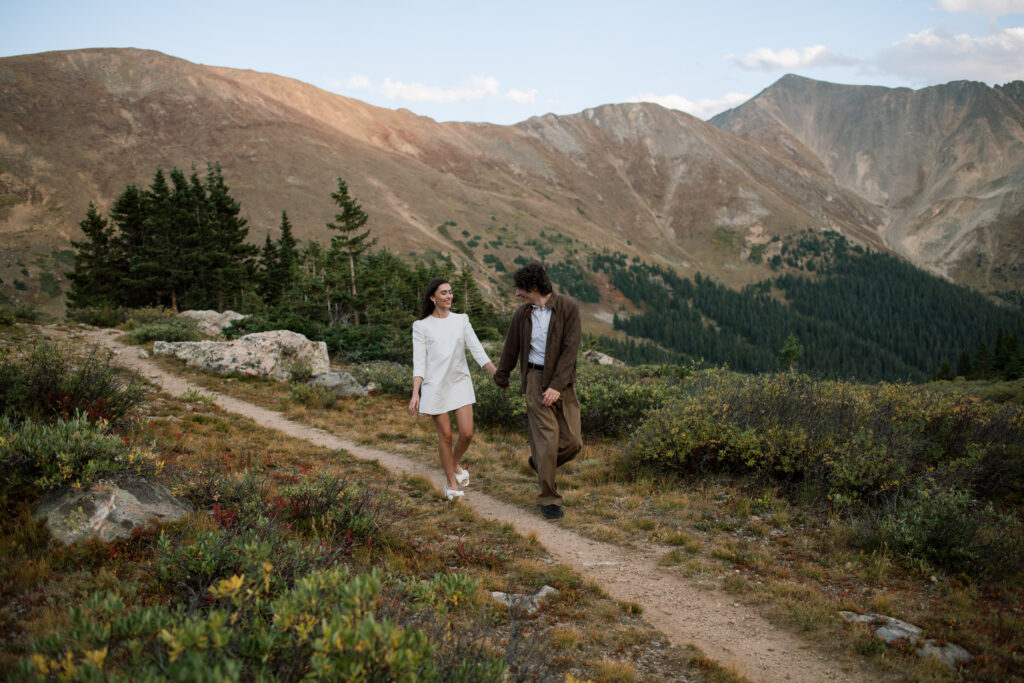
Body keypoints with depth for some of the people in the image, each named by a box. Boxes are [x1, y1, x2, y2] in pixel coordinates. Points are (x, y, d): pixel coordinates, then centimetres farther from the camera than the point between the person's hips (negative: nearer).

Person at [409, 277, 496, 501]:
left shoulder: (461, 320, 6)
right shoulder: (421, 326, -1)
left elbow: (477, 351, 1)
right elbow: (419, 362, -5)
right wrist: (415, 394, -15)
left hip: (460, 382, 3)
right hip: (435, 385, -2)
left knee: (467, 433, -3)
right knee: (445, 435, 2)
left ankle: (455, 464, 28)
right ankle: (451, 482, 20)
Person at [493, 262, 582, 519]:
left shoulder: (568, 308, -9)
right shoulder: (522, 314, 1)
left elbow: (570, 349, -14)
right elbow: (511, 347, 16)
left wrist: (557, 386, -20)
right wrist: (501, 376, 29)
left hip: (563, 381, 0)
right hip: (536, 379, 0)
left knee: (572, 442, -2)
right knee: (547, 438, -8)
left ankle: (540, 462, 29)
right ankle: (548, 498, 5)